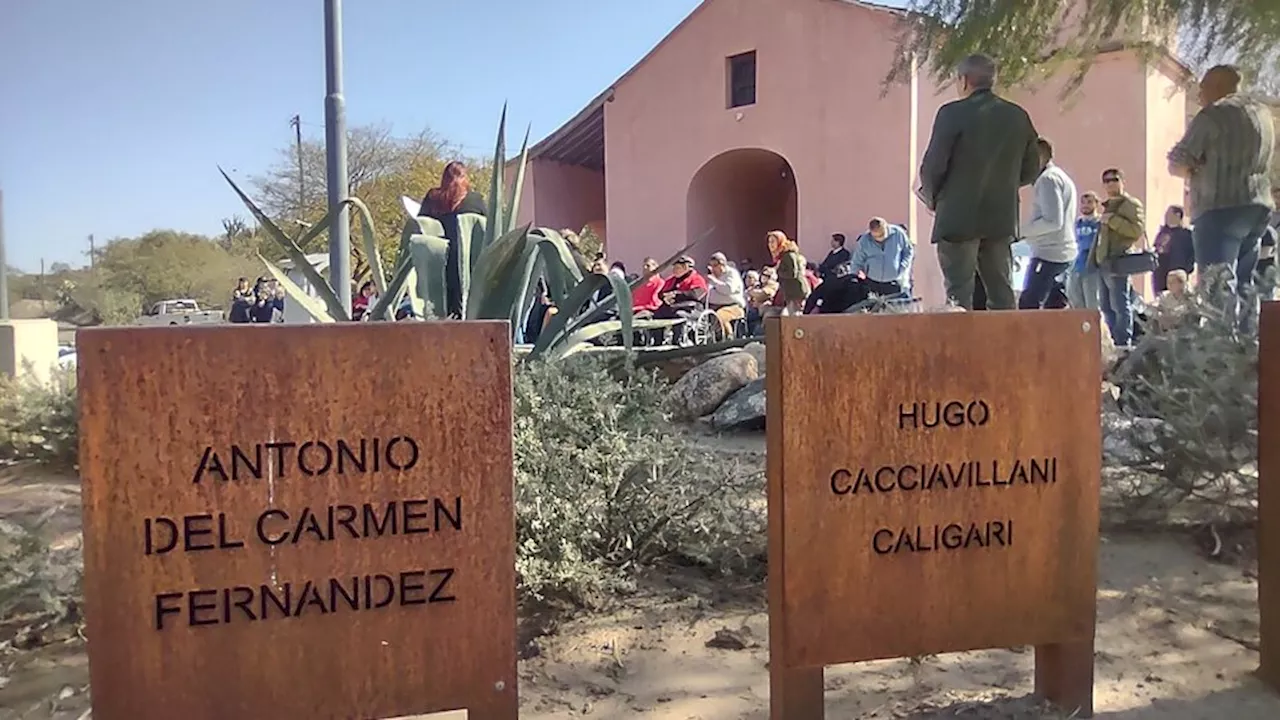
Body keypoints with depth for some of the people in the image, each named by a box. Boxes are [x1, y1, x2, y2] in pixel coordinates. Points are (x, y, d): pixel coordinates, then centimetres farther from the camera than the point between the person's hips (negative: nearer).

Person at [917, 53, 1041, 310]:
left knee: (959, 298, -3)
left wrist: (931, 198, 7)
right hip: (1002, 219, 5)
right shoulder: (1019, 116, 9)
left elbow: (934, 165, -11)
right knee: (1002, 297, 9)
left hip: (959, 217, -5)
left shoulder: (952, 113, -8)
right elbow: (1030, 170, 12)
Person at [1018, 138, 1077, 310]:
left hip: (1049, 254, -10)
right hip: (1063, 253, 10)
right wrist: (1029, 230, 12)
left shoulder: (1048, 178, -11)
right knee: (1054, 307, 10)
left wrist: (1023, 230, -11)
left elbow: (1053, 221, -20)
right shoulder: (1063, 177, 22)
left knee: (1027, 307, -10)